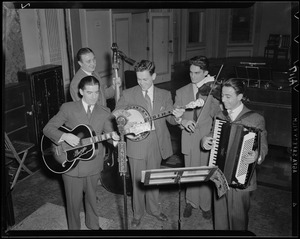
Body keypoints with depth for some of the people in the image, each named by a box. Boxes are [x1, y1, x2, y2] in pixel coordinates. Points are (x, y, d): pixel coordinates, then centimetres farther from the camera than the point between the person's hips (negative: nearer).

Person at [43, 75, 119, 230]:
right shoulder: (68, 108, -8)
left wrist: (114, 137, -28)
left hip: (93, 164, 3)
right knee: (74, 201, 12)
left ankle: (93, 225, 45)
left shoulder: (104, 112, 1)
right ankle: (74, 227, 37)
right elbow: (47, 128, -9)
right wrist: (65, 136, -26)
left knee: (91, 197, 21)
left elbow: (109, 133, -4)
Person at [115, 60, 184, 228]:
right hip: (137, 144, -2)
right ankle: (138, 213, 30)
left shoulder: (165, 95, 3)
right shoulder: (128, 94, -2)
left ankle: (154, 209, 39)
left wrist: (176, 116, -21)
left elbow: (170, 119, 2)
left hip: (157, 144, 2)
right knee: (138, 181, 9)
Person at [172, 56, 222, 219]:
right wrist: (183, 121, -16)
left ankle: (205, 206, 30)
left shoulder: (214, 91, -3)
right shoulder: (181, 92, 4)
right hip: (189, 140, 2)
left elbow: (216, 114, -12)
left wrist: (213, 96, -26)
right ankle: (191, 202, 34)